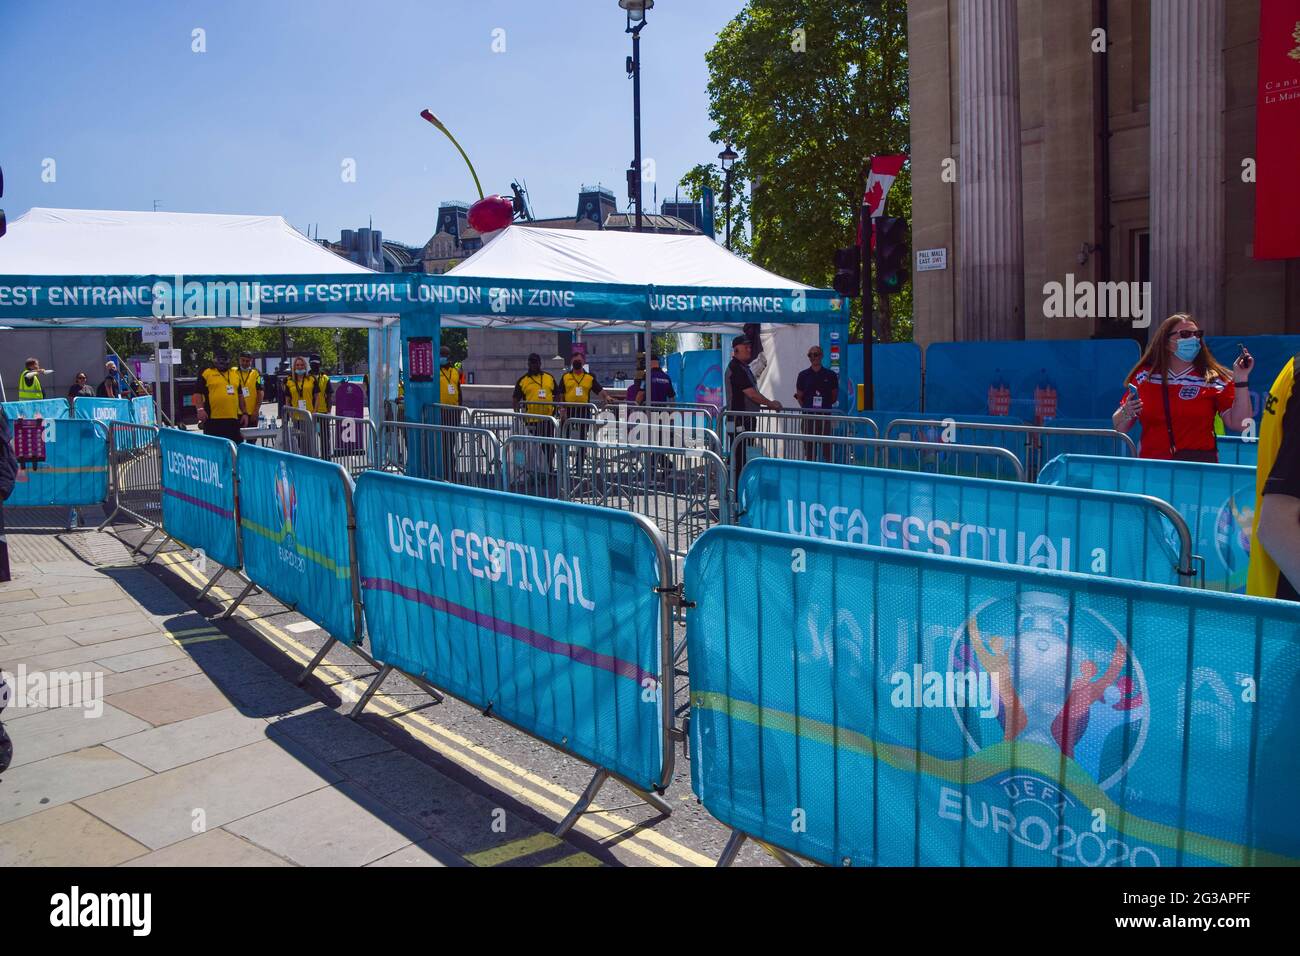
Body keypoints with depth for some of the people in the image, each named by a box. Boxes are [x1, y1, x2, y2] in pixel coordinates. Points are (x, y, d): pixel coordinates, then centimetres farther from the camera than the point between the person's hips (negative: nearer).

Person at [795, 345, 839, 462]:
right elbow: (799, 396, 10)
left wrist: (826, 405, 1)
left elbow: (835, 396, 10)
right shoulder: (803, 375, 8)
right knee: (809, 445, 3)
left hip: (825, 415, -1)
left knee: (826, 444, -4)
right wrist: (806, 407, 1)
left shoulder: (830, 375, 5)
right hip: (808, 415, 1)